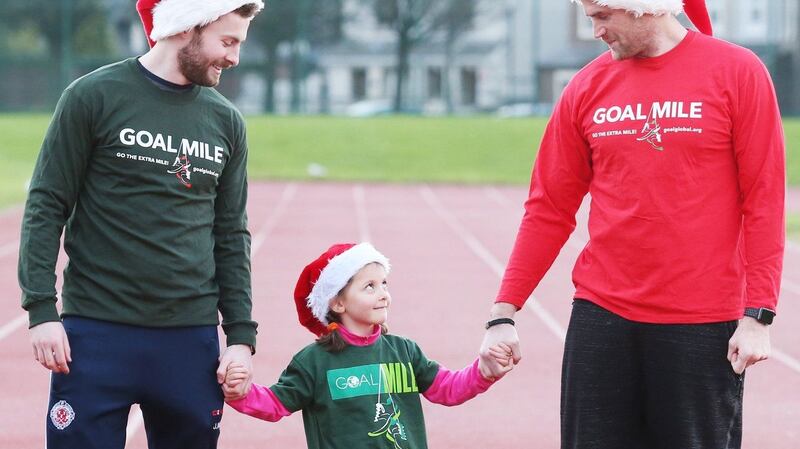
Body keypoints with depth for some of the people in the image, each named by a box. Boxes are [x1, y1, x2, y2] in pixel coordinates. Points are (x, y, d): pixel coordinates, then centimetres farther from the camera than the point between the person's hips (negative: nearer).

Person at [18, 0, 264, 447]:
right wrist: (42, 309, -10)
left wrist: (241, 335, 7)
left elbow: (231, 235, 14)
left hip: (191, 339, 4)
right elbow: (46, 207, -2)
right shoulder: (95, 96, -3)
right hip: (97, 334, -4)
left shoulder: (226, 121, 10)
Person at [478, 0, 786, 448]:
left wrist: (758, 315, -10)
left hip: (703, 324, -3)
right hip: (601, 318, 3)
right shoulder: (587, 87, 7)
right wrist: (504, 311, 4)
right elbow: (549, 210, 10)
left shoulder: (738, 71, -3)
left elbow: (764, 202, -4)